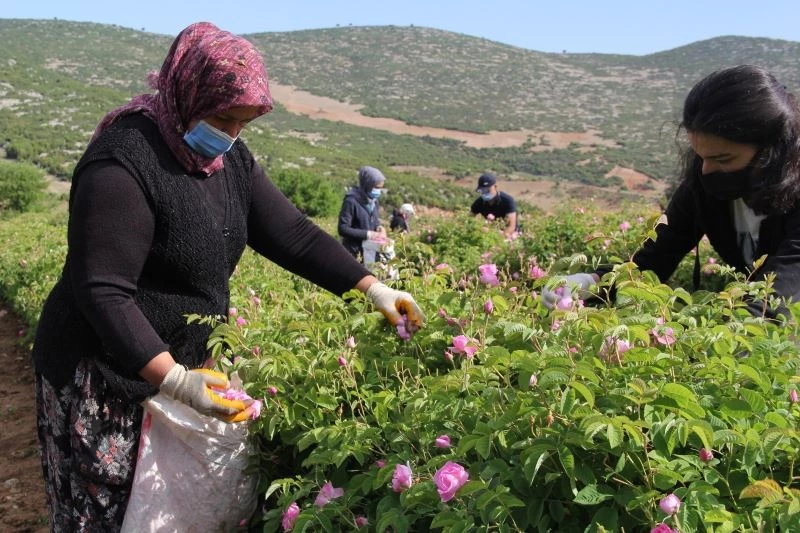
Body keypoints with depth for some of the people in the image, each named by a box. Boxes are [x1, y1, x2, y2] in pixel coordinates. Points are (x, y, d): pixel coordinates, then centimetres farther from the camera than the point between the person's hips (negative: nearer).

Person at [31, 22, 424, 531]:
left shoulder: (230, 159, 2)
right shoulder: (123, 164, -24)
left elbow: (292, 234, 2)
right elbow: (104, 294, -28)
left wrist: (372, 287, -7)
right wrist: (174, 379, -38)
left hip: (184, 366, 8)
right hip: (104, 378, -7)